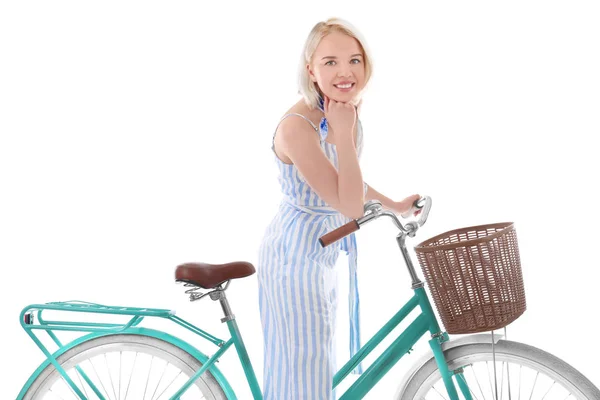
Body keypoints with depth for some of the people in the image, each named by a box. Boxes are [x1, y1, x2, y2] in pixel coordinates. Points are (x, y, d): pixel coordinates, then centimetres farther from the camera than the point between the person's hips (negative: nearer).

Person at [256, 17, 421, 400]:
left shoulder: (347, 110, -3)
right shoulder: (297, 126, -29)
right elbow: (351, 206, -31)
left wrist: (394, 205, 17)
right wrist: (344, 133, -31)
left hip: (323, 250, 9)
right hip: (296, 253, -8)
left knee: (316, 361, 23)